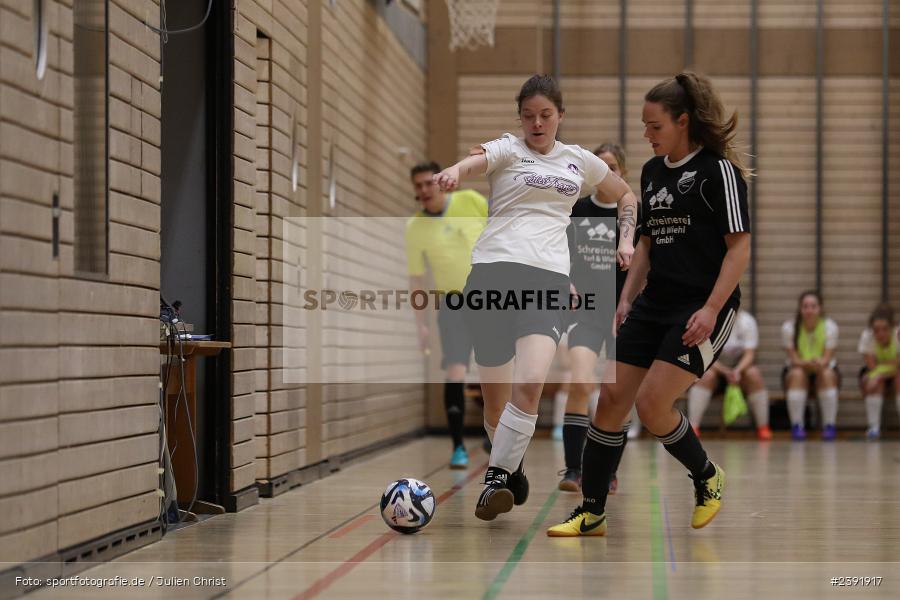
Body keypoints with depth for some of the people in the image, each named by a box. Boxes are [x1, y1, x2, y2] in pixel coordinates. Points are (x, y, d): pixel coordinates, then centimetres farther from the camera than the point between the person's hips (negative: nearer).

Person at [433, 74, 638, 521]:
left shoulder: (579, 160, 19)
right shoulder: (508, 149, 7)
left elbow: (626, 196, 37)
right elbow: (475, 160, -18)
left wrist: (626, 241, 20)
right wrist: (455, 171, -42)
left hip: (549, 277, 1)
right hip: (493, 271, -1)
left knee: (530, 383, -23)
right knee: (495, 398, 1)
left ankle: (498, 478, -17)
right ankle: (512, 472, 24)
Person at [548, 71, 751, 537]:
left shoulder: (718, 169, -9)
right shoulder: (652, 172, 13)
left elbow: (740, 245, -12)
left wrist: (711, 309, -20)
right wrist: (626, 299, 13)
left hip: (703, 308, -7)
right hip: (654, 304, 7)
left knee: (651, 403, -16)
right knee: (610, 399, -2)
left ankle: (707, 478, 11)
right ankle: (590, 513, 7)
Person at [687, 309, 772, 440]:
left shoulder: (746, 320, -8)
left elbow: (750, 354, -15)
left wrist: (737, 371, -36)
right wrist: (725, 371, -35)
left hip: (740, 368, 1)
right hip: (716, 367, -1)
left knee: (754, 373, -31)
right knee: (706, 374, -34)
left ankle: (763, 427, -24)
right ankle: (693, 427, -40)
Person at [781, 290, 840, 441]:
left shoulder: (830, 326, -13)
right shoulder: (788, 327, -14)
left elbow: (827, 358, -20)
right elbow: (793, 358, -18)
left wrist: (820, 364, -45)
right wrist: (807, 363, -41)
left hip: (824, 368, 0)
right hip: (797, 368, 0)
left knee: (827, 374, -34)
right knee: (798, 375, -35)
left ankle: (829, 426, -26)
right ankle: (796, 426, -29)